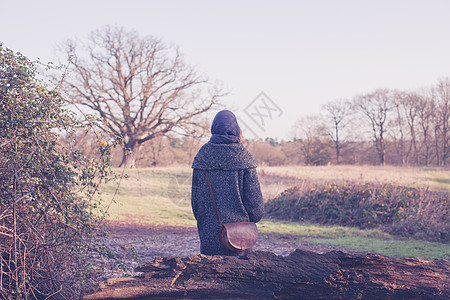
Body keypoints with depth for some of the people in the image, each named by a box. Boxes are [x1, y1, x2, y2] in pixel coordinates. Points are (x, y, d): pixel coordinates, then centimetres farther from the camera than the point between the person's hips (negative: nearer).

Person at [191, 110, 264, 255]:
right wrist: (255, 216, 12)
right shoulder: (242, 156, -8)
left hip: (209, 226, 3)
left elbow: (195, 192, 6)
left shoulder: (203, 155, 1)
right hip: (237, 222, -3)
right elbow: (253, 194, -6)